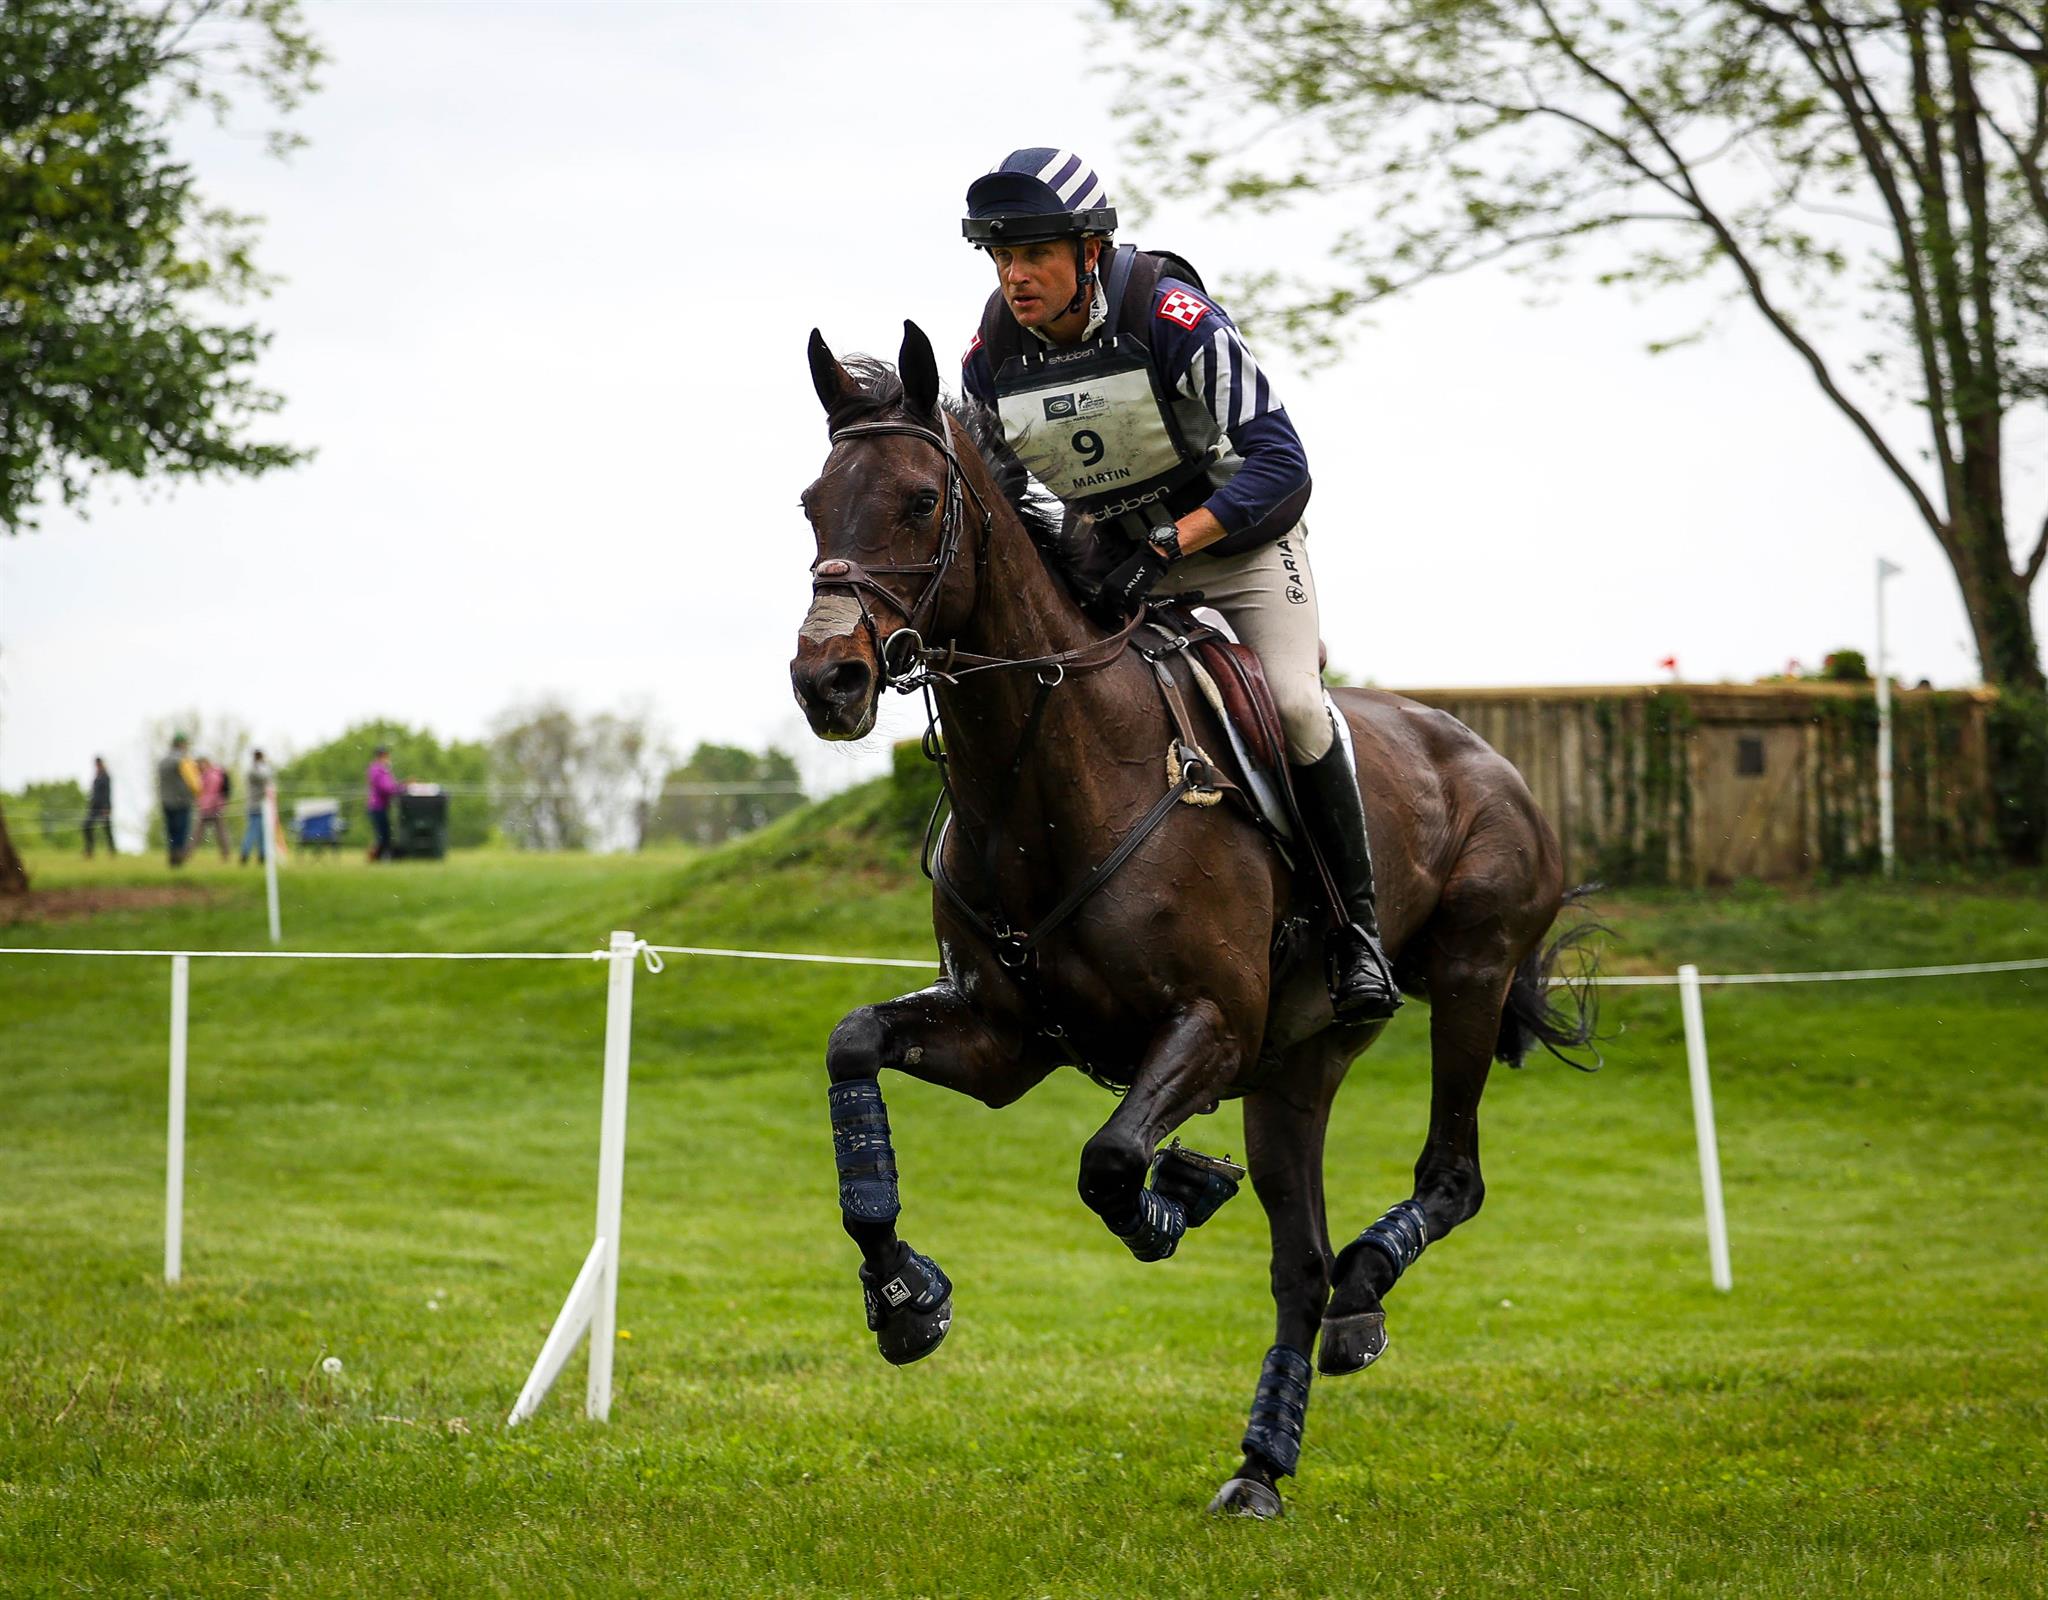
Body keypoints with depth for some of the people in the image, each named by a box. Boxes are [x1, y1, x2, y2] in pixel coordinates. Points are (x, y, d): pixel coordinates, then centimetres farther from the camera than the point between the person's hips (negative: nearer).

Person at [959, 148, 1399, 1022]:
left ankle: (1359, 926, -9)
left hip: (1235, 527, -5)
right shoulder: (993, 355, -12)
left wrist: (1165, 549, -36)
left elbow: (1279, 463, -28)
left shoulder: (1170, 315, -27)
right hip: (1109, 548, 5)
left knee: (1293, 700, -24)